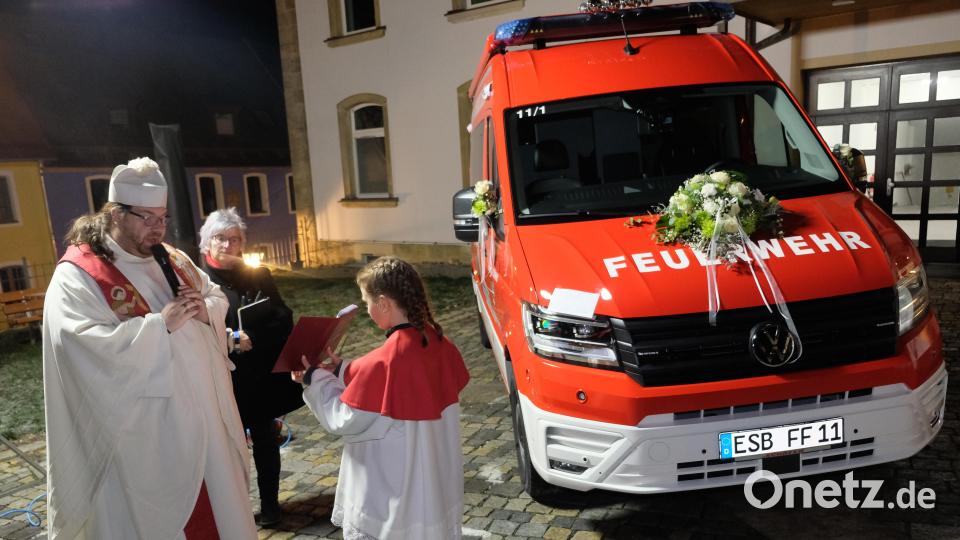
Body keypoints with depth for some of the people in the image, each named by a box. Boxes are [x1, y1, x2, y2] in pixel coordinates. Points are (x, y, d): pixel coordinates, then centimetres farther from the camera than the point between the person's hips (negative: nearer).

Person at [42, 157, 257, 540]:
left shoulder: (172, 260, 8)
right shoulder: (77, 275, -12)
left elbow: (217, 296, 14)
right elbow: (89, 344, -24)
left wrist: (205, 309, -9)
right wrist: (160, 323, -25)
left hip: (198, 412, 6)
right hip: (141, 429, -6)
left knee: (216, 500, 18)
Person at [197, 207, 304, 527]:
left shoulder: (259, 276, 3)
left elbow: (284, 321, -2)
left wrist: (250, 338, -17)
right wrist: (225, 339, -26)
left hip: (262, 376, 2)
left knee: (265, 441, 14)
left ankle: (269, 503, 30)